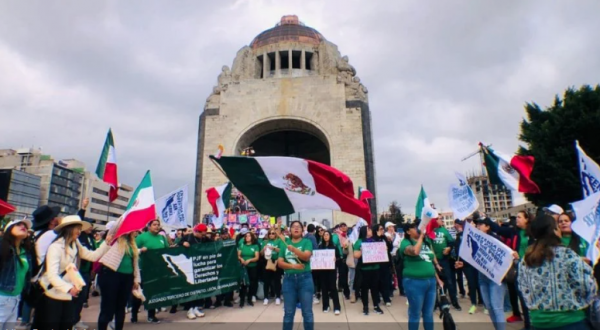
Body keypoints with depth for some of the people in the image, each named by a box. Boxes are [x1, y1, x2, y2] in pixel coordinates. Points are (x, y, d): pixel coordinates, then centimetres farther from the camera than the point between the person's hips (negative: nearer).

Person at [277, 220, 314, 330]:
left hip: (305, 279, -2)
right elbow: (280, 263, 3)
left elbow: (306, 257, -17)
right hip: (289, 279, 2)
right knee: (288, 313, 11)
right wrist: (293, 266, -13)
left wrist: (293, 249, -32)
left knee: (307, 312, 5)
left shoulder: (306, 242, 0)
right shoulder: (285, 243, 8)